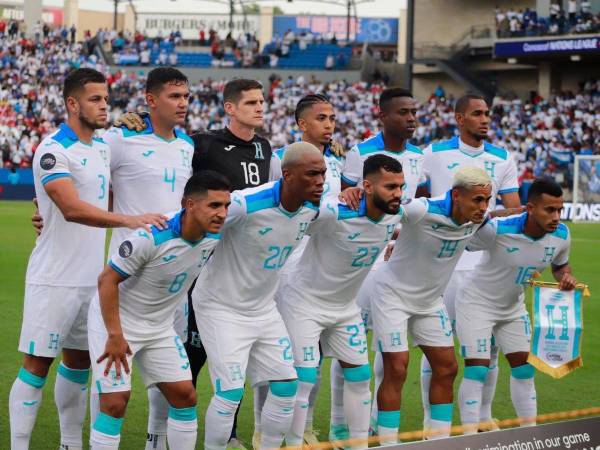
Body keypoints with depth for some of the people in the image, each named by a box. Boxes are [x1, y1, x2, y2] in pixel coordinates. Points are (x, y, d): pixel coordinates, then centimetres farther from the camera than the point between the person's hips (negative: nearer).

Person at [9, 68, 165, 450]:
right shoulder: (53, 151, -15)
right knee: (37, 365, -4)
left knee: (79, 362, 14)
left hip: (93, 277, 8)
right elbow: (72, 208, -29)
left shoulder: (102, 148, 12)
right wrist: (130, 220, -37)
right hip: (55, 279, -8)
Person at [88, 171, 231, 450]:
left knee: (185, 395, 3)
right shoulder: (151, 236, -30)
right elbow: (107, 280, -23)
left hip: (160, 328, 7)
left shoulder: (214, 236, -9)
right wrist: (115, 336, -24)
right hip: (115, 320, -7)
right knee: (115, 402, -12)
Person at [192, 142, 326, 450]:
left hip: (263, 308, 7)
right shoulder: (248, 204, -28)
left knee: (286, 387, 3)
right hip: (222, 307, -7)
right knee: (230, 392, -12)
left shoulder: (312, 208, -5)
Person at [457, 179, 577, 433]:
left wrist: (565, 278, -15)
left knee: (524, 367, 8)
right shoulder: (497, 230, -34)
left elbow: (560, 265, 7)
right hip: (476, 303, -6)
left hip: (513, 307, 6)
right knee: (477, 370, -11)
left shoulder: (561, 236, -15)